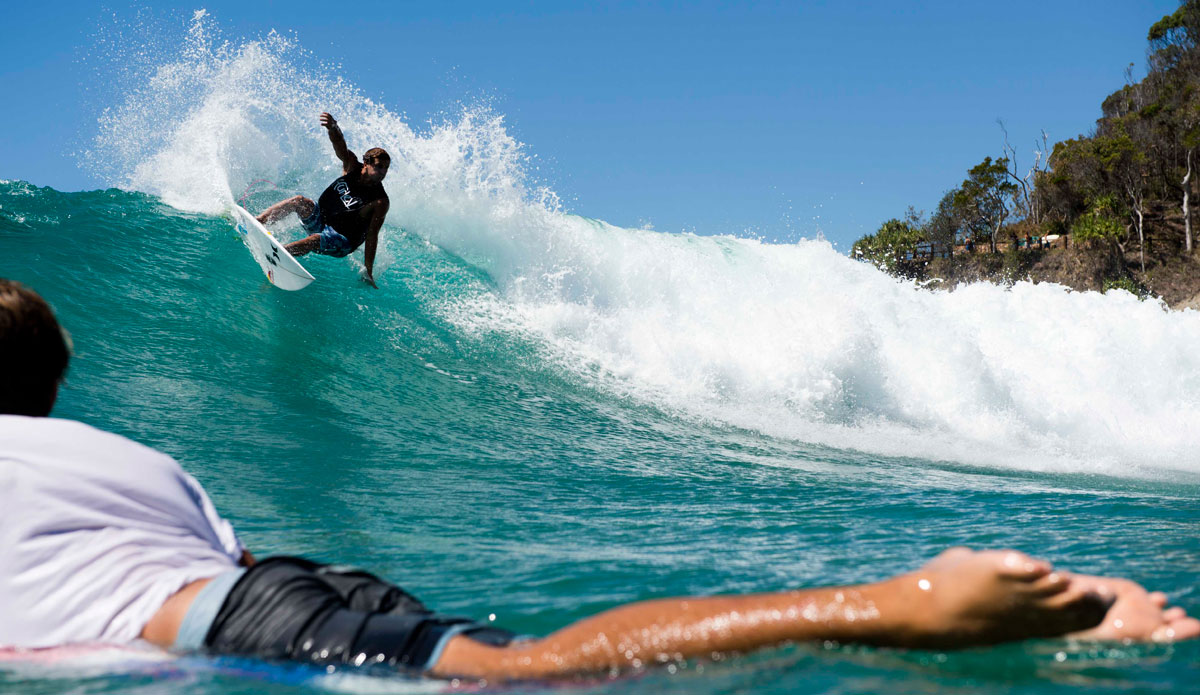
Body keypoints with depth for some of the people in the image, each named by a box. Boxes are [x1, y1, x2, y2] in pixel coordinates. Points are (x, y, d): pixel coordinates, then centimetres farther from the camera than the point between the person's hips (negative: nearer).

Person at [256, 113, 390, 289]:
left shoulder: (381, 202, -18)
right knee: (300, 201, -22)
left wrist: (368, 271, -22)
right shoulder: (352, 165, -7)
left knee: (315, 240, -35)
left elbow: (372, 236, -18)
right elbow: (340, 145, -23)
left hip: (341, 242, -5)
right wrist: (333, 127, -47)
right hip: (318, 220, 5)